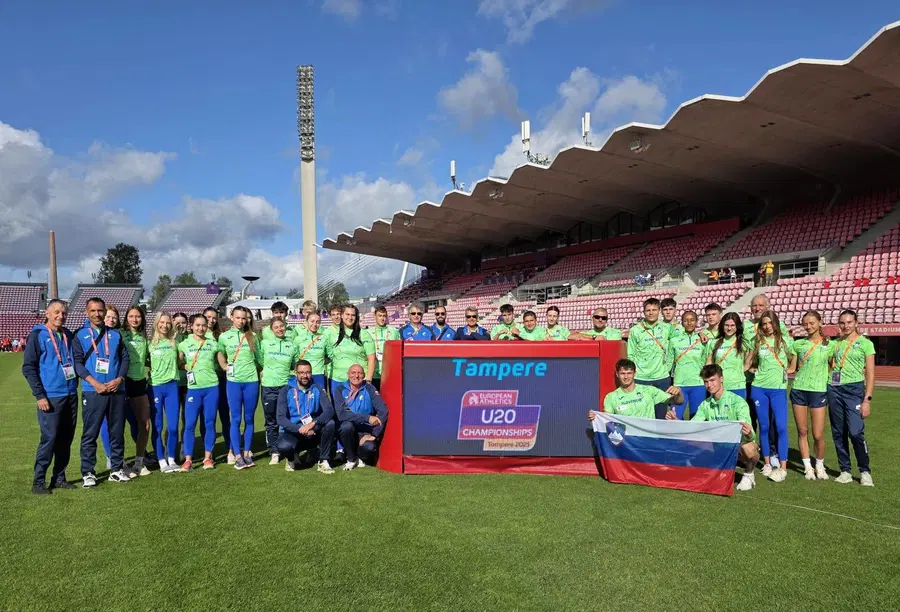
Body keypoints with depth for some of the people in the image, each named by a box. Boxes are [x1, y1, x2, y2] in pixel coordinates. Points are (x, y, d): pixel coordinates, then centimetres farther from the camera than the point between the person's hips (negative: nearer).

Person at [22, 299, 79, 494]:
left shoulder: (69, 335, 12)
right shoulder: (37, 335, -4)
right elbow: (28, 367, -6)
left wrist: (75, 384, 12)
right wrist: (39, 395, -12)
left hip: (71, 395, 5)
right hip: (50, 397, -5)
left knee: (66, 439, 9)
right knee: (49, 438, -7)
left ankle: (59, 478, 19)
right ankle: (38, 481, 5)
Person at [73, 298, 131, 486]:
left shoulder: (115, 334, 12)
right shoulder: (80, 336, 4)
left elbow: (125, 358, 9)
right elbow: (78, 362, -4)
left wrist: (119, 379, -7)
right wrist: (95, 383, -14)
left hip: (117, 390, 3)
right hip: (92, 391, -3)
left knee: (117, 431, 8)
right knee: (90, 433, 0)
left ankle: (117, 469, 17)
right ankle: (88, 472, 10)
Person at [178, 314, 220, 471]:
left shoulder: (213, 344, 5)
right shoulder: (184, 344, 3)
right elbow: (179, 363, 7)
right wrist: (188, 367, -4)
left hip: (212, 387, 1)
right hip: (194, 388, -1)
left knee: (210, 423, 5)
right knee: (190, 424, -2)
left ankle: (208, 457, 15)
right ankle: (188, 459, 6)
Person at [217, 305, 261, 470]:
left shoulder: (252, 336, 6)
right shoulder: (224, 336, 4)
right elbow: (220, 356, 16)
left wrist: (257, 371, 3)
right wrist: (226, 368, 4)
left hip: (252, 381, 1)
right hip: (233, 381, -1)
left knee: (249, 419, 6)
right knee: (236, 419, 0)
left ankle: (247, 453, 15)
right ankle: (237, 456, 3)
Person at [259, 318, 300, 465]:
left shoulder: (293, 345, 4)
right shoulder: (264, 343, 2)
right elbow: (260, 361, 10)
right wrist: (270, 371, 7)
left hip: (286, 386, 0)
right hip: (269, 387, 0)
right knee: (271, 422, 6)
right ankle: (274, 452, 15)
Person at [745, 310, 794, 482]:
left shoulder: (784, 340, 2)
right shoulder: (757, 342, 7)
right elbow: (747, 362, 16)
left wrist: (791, 369, 4)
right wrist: (754, 369, 4)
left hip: (778, 388, -2)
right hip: (759, 388, 2)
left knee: (781, 426, -9)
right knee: (764, 426, 6)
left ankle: (782, 467, -5)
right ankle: (767, 463, 17)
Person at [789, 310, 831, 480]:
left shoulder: (828, 345, 3)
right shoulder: (798, 344, 7)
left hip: (818, 391, -2)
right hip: (799, 390, 2)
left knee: (818, 435, -2)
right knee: (802, 431, 6)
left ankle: (820, 465, 20)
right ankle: (807, 466, 18)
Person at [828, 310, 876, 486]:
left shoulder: (865, 343, 2)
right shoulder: (835, 343, 13)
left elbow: (870, 374, -1)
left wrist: (867, 399, -8)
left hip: (854, 390, -4)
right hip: (834, 390, 4)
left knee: (856, 432, -12)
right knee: (838, 433, 6)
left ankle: (865, 471, 5)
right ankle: (845, 471, 16)